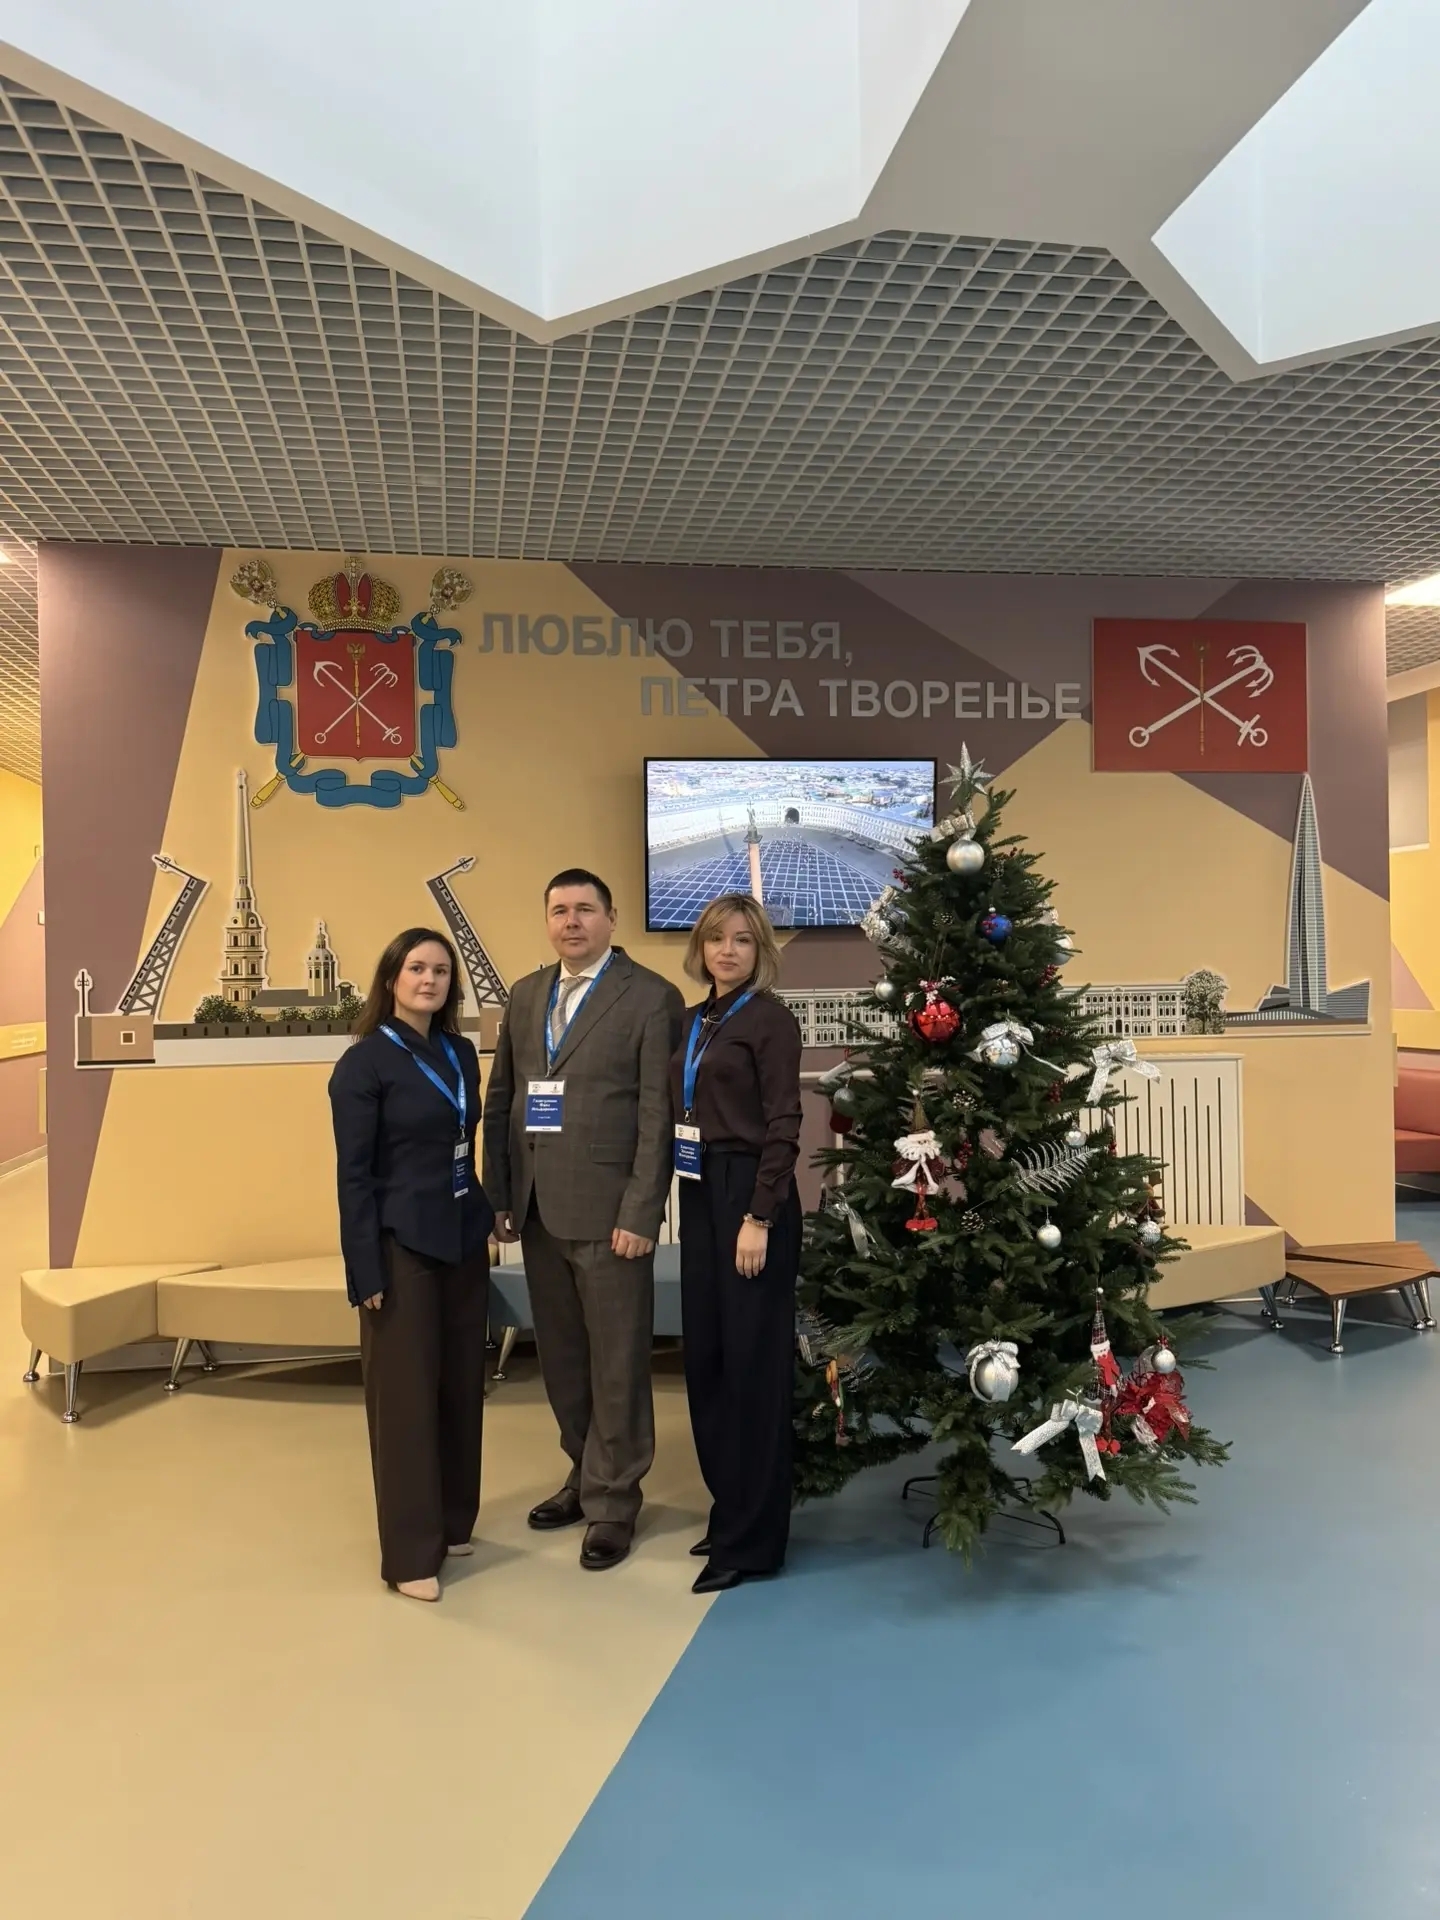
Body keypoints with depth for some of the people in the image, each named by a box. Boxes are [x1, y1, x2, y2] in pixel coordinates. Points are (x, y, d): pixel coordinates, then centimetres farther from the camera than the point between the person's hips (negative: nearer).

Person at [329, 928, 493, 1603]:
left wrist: (486, 1218, 8)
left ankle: (452, 1523, 30)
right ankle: (410, 1552, 14)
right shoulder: (364, 1063, -10)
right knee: (406, 1394, 3)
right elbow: (354, 1173, -12)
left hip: (462, 1241, 6)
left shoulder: (461, 1053, 8)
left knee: (461, 1384, 14)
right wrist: (367, 1271, -15)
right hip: (402, 1245, -6)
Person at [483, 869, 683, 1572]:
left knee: (616, 1363, 5)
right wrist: (500, 1196, 7)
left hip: (608, 1211, -6)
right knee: (561, 1357, 16)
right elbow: (500, 1099, 13)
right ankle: (586, 1473, 35)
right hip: (539, 1211, 6)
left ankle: (612, 1501, 21)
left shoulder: (651, 997, -6)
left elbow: (658, 1115, -10)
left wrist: (641, 1215, -15)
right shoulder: (525, 995, 13)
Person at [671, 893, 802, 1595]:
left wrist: (759, 1218, -19)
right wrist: (690, 1200, 6)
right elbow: (687, 1111, 12)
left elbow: (782, 1127, -14)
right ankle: (729, 1510, 29)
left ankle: (752, 1537, 12)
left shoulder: (769, 1018, -9)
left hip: (748, 1195, -8)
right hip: (699, 1195, 8)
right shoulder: (695, 1019, 12)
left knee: (752, 1359, 1)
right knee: (705, 1355, 13)